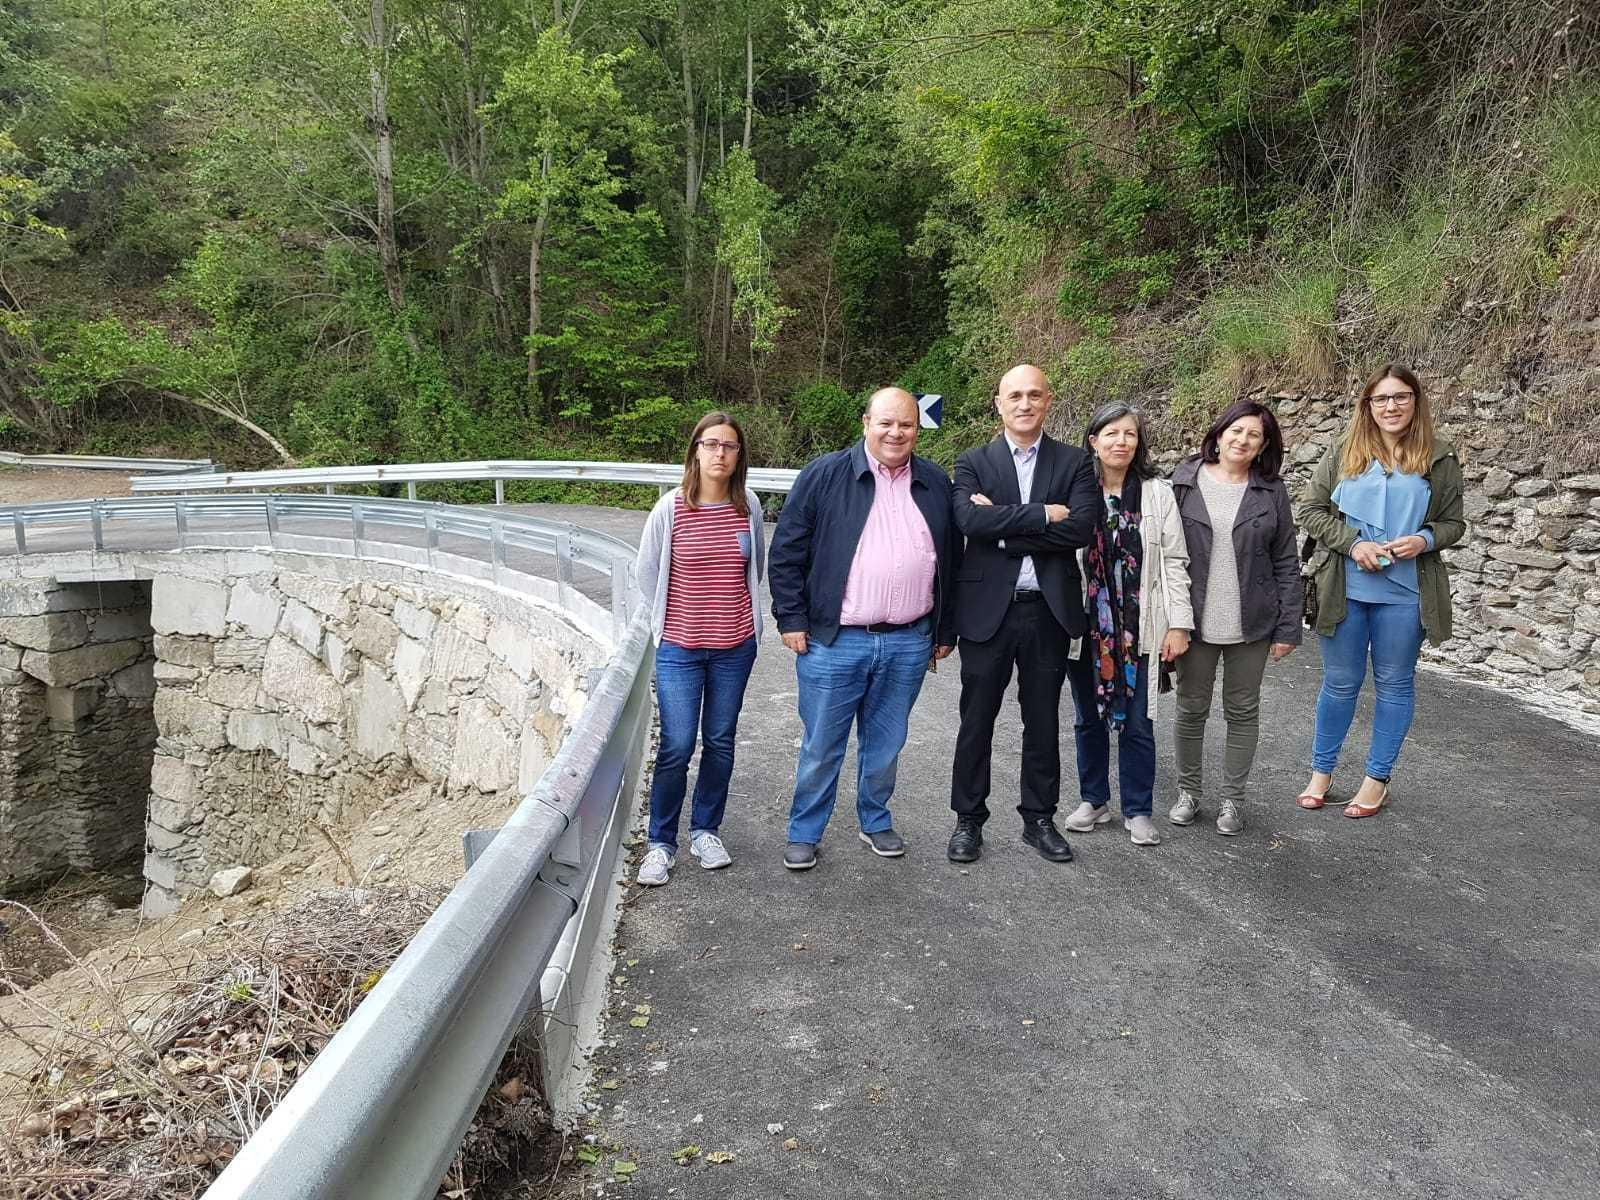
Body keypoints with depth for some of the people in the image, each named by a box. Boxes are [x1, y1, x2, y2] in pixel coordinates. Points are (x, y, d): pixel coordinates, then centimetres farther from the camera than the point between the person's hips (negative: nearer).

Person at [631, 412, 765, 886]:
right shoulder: (671, 508, -9)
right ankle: (661, 842, 13)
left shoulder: (748, 506, -2)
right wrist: (668, 621, 7)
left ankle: (705, 830, 29)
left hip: (735, 647, 3)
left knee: (720, 742, 11)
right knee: (677, 747, -4)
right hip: (680, 648, -2)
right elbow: (646, 573, 2)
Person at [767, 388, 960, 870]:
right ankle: (804, 833, 23)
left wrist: (945, 631, 12)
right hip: (834, 642, -3)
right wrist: (792, 619, -7)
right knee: (821, 747, 6)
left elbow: (951, 563, 14)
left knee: (885, 744, 16)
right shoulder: (824, 475, -3)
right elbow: (786, 552, -3)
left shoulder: (937, 484, 8)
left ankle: (875, 821, 36)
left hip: (909, 644, 3)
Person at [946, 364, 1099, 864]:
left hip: (1048, 610, 1)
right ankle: (968, 820, 22)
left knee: (1042, 721, 12)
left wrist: (1004, 527, -14)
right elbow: (970, 520, -16)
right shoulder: (973, 462, 2)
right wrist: (1041, 514, -17)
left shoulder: (1074, 463, 4)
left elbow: (1080, 528, -12)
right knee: (977, 720, 8)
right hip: (987, 609, -1)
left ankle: (1039, 819, 27)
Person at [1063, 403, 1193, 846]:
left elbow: (1174, 561, -1)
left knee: (1137, 723, 5)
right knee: (1090, 720, 13)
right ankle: (1093, 800, 28)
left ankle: (1137, 810, 19)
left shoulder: (1158, 493, -1)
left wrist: (1179, 624, -4)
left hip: (1139, 629, -1)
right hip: (1085, 626, 1)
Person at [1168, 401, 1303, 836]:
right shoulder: (1184, 483, -2)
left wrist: (1288, 628, -2)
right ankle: (1189, 791, 25)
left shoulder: (1271, 492, 1)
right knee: (1191, 710, 9)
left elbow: (1286, 564, 2)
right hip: (1194, 620, -1)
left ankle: (1231, 798, 23)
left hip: (1251, 623, 1)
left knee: (1243, 712, 9)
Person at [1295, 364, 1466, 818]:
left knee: (1394, 684, 10)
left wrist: (1424, 540, -16)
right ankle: (1321, 771, 26)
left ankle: (1377, 778, 24)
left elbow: (1454, 522, 6)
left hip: (1404, 594, 0)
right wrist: (1354, 543, -15)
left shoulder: (1439, 459, 1)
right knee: (1340, 683, 11)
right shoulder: (1343, 453, 0)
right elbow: (1310, 510, -1)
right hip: (1345, 591, 0)